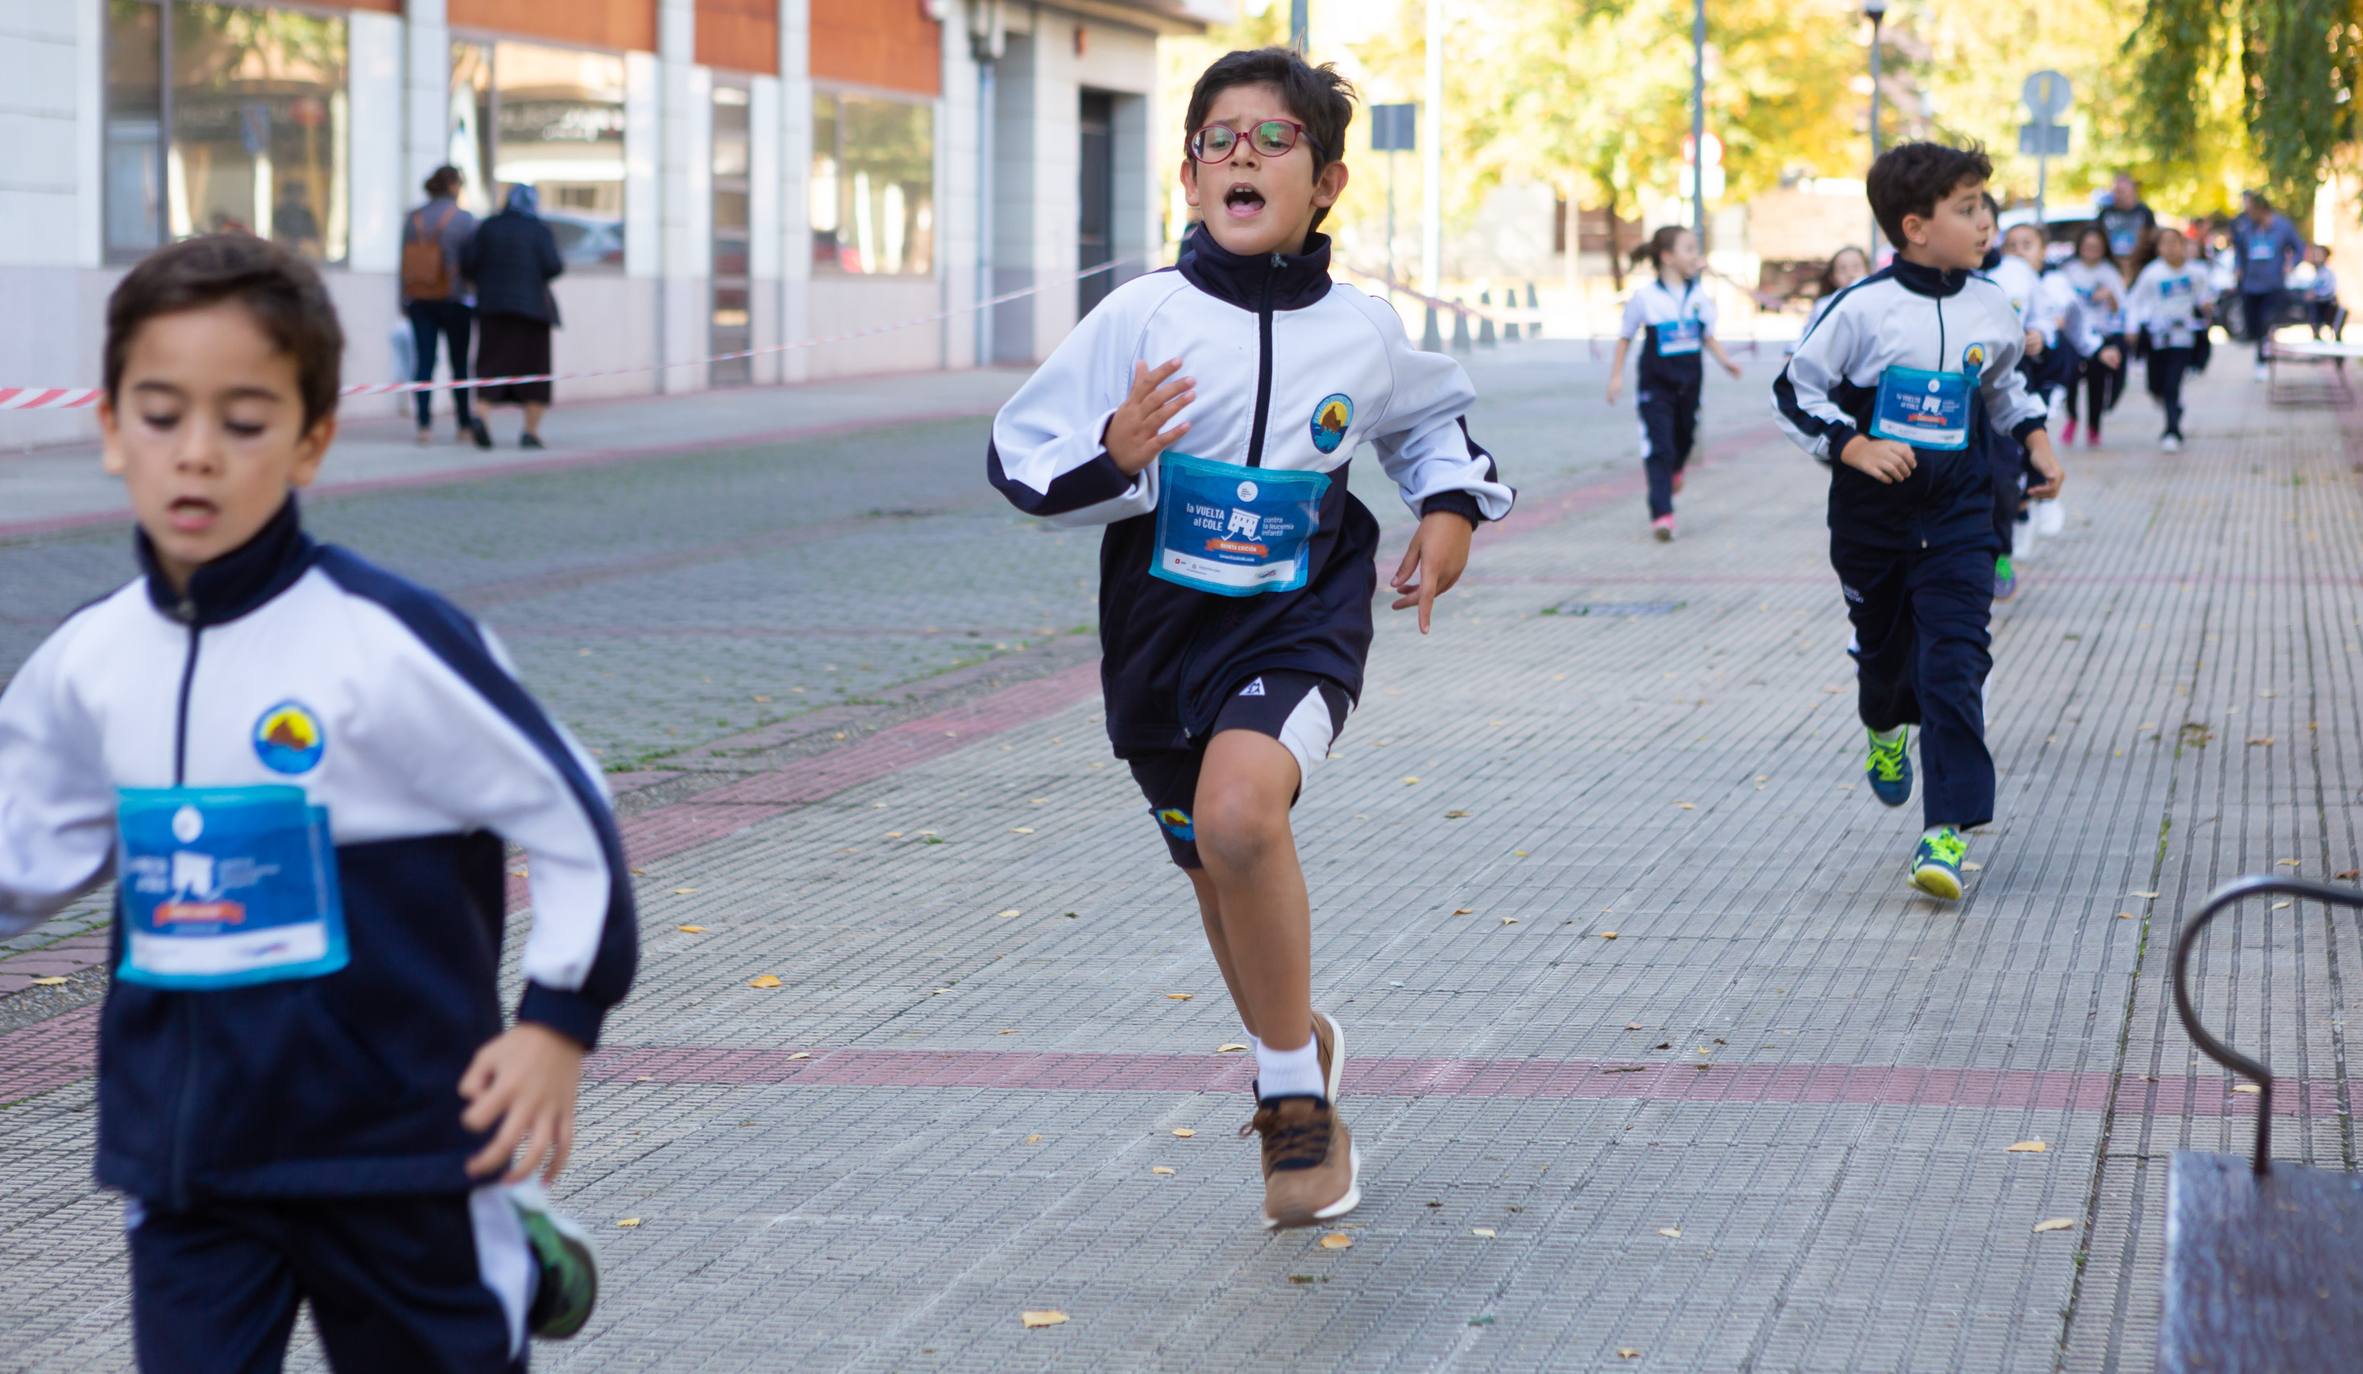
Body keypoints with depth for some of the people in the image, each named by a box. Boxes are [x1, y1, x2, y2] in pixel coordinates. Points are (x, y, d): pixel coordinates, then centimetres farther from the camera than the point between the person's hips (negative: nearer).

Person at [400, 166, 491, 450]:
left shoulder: (413, 219, 3)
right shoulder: (463, 219, -8)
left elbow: (404, 262, 5)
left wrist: (405, 300, 12)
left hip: (419, 300, 3)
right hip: (454, 299, -3)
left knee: (423, 362, 1)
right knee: (460, 362, 8)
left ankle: (424, 425, -6)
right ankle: (465, 422, 14)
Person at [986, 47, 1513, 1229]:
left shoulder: (1360, 333, -2)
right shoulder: (1142, 318, -8)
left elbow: (1434, 414, 21)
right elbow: (1015, 458, -5)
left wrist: (1450, 510, 5)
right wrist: (1111, 457, -24)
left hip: (1299, 622, -2)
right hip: (1164, 633, 2)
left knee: (1237, 810, -30)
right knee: (1218, 874, 18)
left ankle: (1296, 1095, -14)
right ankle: (1296, 1036, 49)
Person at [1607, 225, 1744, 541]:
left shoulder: (1700, 297, 2)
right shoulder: (1645, 297, -10)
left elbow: (1708, 337, 12)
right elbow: (1625, 337, 1)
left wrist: (1725, 360, -4)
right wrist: (1616, 375, -2)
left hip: (1689, 383, 4)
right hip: (1656, 385, -4)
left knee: (1684, 438, 19)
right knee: (1660, 449, -10)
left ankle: (1673, 472, 52)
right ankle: (1662, 514, -11)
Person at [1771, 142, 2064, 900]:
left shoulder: (1991, 309, 0)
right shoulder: (1864, 309, -13)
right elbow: (1795, 390, -7)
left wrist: (2034, 438, 9)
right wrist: (1855, 446, -19)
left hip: (1956, 516, 1)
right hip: (1871, 517, -1)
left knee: (1955, 662, -11)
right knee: (1882, 648, 17)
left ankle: (1949, 829, -13)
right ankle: (1884, 729, 54)